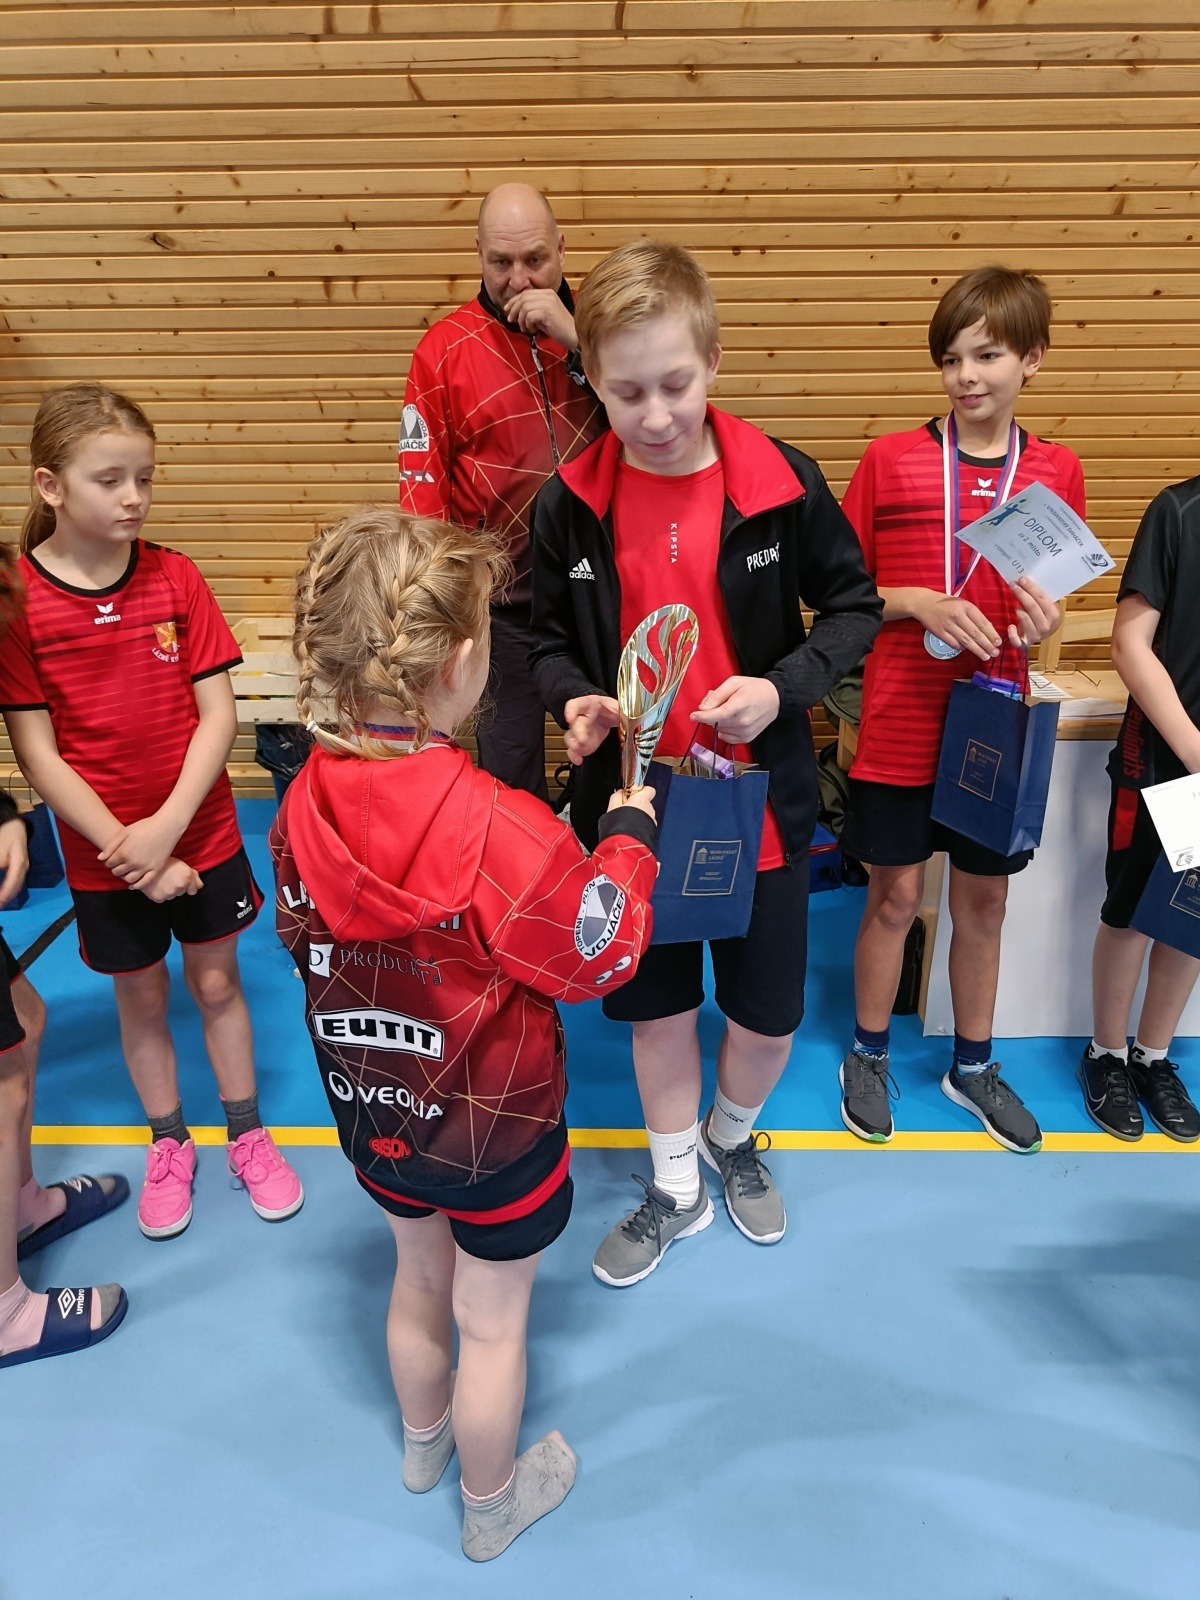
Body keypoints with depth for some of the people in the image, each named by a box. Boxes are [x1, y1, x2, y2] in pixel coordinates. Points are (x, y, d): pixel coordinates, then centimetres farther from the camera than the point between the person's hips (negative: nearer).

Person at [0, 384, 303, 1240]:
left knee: (217, 983, 16)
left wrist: (165, 829, -18)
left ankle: (248, 1133, 35)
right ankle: (170, 1144, 39)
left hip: (202, 834, 1)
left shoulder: (176, 577, -8)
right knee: (141, 999, 17)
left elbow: (218, 715, -9)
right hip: (103, 855, -1)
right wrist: (126, 851, -15)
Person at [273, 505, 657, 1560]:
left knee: (419, 1279, 31)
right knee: (492, 1321, 20)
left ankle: (424, 1441, 58)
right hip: (495, 1129, -5)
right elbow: (600, 958, -20)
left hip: (373, 1114, 6)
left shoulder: (304, 805, -16)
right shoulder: (500, 829, -34)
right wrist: (629, 834, -8)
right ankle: (492, 1502, 47)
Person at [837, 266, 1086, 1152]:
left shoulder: (1058, 472, 3)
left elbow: (1050, 603, 10)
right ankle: (869, 1054, 30)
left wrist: (1042, 624, -12)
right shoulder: (889, 460, -4)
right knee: (897, 894, 7)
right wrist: (917, 602, -17)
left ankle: (973, 1064, 34)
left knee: (984, 899, 14)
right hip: (901, 722, -2)